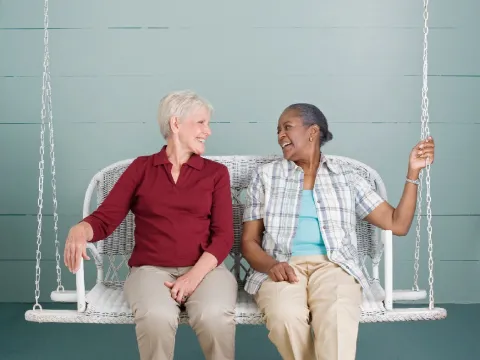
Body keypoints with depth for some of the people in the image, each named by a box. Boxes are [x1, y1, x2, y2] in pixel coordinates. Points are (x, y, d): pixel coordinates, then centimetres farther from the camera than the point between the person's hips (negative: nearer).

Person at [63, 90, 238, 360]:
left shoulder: (216, 172, 10)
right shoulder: (141, 167, 11)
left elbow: (223, 235, 2)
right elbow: (106, 218, 3)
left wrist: (194, 275, -14)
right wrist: (80, 230, -20)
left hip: (205, 269, 1)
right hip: (151, 269, 0)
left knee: (214, 316, -32)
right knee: (156, 317, -33)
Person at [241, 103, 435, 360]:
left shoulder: (346, 177, 17)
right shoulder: (265, 175, 16)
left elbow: (397, 224, 14)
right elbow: (249, 241, 10)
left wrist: (413, 172, 6)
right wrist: (271, 265, -12)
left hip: (333, 265, 0)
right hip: (282, 268, 0)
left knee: (336, 317, -37)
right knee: (286, 317, -36)